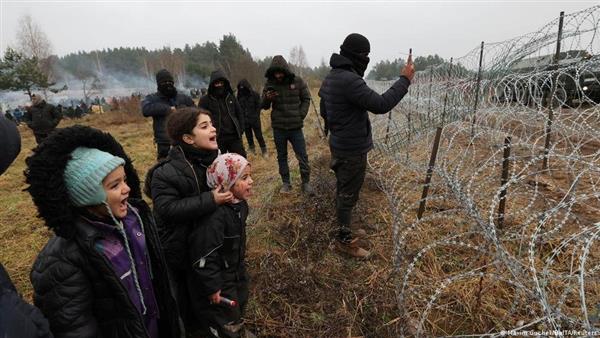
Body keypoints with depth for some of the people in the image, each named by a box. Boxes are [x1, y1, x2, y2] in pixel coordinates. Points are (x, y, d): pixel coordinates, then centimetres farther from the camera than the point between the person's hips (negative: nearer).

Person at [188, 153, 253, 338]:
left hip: (236, 272, 8)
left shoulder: (240, 205, -5)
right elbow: (204, 255, -30)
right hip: (219, 280, -8)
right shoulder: (215, 215, -34)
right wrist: (212, 287, -20)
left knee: (239, 306, 29)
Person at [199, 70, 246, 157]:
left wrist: (240, 129, 5)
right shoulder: (205, 100, -3)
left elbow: (240, 114, 15)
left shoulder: (231, 97, 9)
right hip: (217, 139, -3)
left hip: (234, 137, 3)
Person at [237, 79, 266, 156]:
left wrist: (256, 117, -11)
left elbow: (258, 107, -5)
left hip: (254, 120, -3)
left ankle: (264, 150, 12)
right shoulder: (239, 96, 4)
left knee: (259, 135, 0)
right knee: (249, 136, 12)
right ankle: (252, 150, 24)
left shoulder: (255, 95, -5)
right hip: (245, 120, 3)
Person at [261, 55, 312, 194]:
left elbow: (306, 99, 6)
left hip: (296, 127, -1)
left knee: (302, 155, 3)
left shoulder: (297, 81, -5)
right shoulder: (270, 84, -1)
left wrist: (301, 115, -5)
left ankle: (305, 182, 19)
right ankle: (286, 182, 25)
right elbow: (264, 106, 2)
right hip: (278, 128, 2)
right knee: (281, 156, 11)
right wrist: (267, 98, -20)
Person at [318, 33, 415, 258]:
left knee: (343, 191, 21)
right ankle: (345, 240, 19)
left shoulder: (330, 77, 9)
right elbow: (381, 104, -27)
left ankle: (344, 228, 39)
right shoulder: (349, 80, -24)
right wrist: (404, 80, -17)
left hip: (339, 145, 10)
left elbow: (324, 111, 19)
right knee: (348, 195, 3)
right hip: (353, 150, -10)